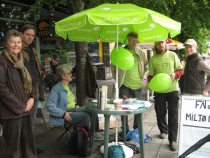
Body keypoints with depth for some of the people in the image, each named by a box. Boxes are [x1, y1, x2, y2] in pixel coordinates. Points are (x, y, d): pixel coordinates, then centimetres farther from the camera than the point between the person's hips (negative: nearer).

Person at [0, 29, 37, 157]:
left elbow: (32, 82, 16)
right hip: (12, 111, -6)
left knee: (29, 142, 15)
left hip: (27, 109, 7)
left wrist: (32, 98, -2)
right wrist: (19, 106, -13)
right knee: (13, 145, 4)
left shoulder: (24, 61, 12)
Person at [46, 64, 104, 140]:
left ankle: (96, 130, -9)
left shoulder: (68, 86, 12)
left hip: (73, 109, 8)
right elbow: (50, 106, -21)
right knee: (85, 116, -25)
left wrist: (75, 105, 8)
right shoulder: (56, 89, -16)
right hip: (65, 112, -8)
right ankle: (93, 133, -4)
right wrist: (64, 114, -25)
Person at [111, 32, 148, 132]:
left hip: (138, 84, 3)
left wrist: (142, 75, 10)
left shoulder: (141, 52, 4)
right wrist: (118, 79, 2)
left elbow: (146, 64, 19)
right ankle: (125, 130, 18)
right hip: (124, 85, -2)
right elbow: (113, 67, 4)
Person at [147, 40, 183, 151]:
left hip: (173, 89, -1)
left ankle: (173, 140, 6)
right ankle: (163, 130, 38)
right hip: (159, 90, 1)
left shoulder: (172, 55, 2)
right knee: (160, 113, 12)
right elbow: (151, 75, 5)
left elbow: (180, 70, 5)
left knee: (173, 115, -1)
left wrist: (175, 74, -16)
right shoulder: (153, 58, 4)